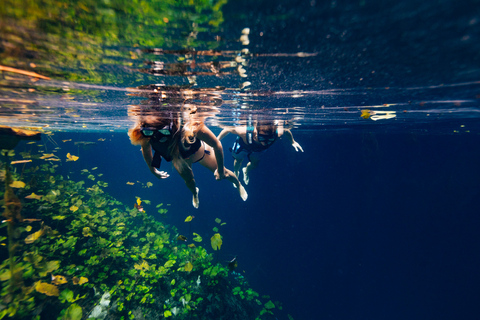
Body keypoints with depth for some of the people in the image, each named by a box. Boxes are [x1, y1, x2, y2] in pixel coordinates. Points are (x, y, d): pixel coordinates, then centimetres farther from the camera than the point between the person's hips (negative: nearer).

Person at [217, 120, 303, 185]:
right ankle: (236, 173, 61)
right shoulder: (245, 132, -52)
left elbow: (286, 131, -19)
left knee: (254, 164, 22)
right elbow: (228, 129, -34)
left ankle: (246, 171, 60)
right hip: (243, 145, -2)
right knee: (238, 160, 23)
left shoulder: (277, 133, -44)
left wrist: (293, 142, -2)